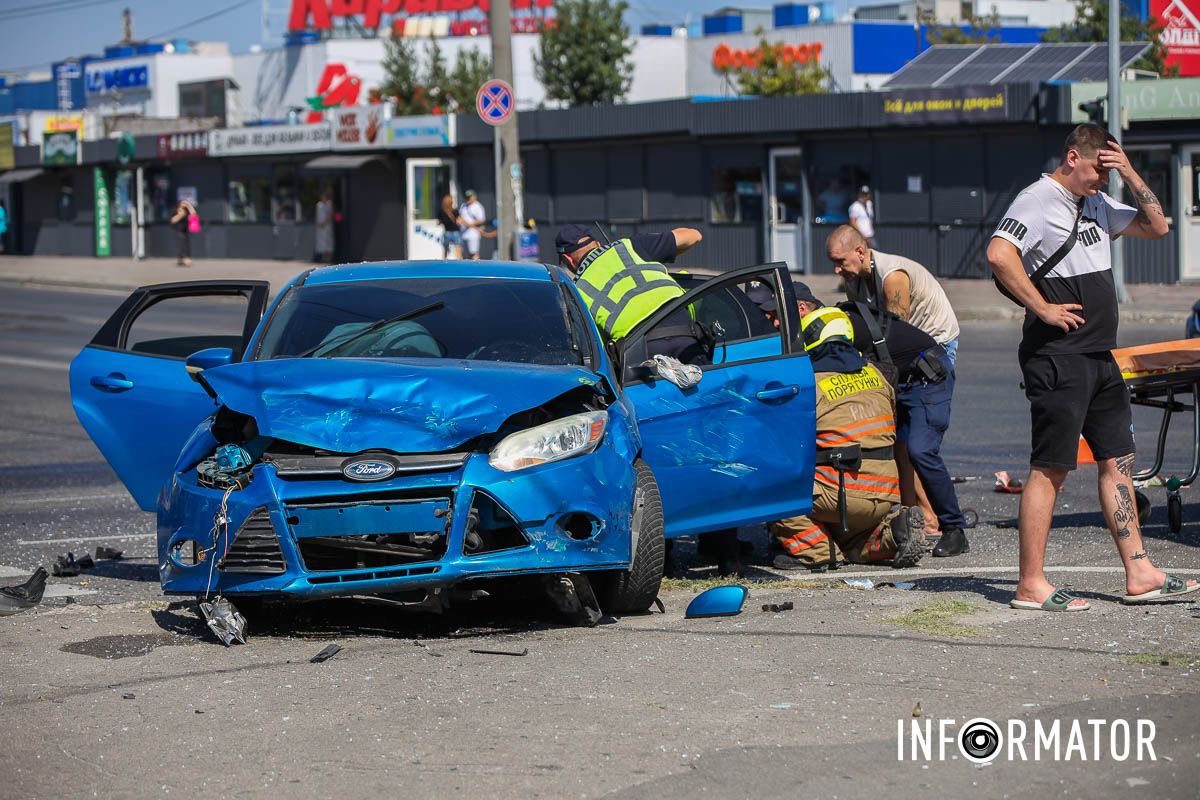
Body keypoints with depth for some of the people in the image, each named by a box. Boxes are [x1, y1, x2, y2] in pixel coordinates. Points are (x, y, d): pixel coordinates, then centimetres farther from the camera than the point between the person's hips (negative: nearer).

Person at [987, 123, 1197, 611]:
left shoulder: (1096, 204, 17)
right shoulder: (1038, 201, -10)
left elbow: (1156, 227, 20)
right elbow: (999, 255, -24)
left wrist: (1130, 176, 6)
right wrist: (1043, 309, -20)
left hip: (1099, 355, 9)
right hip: (1056, 356, -9)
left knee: (1117, 460, 9)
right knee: (1050, 469, -7)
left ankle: (1140, 575, 14)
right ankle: (1031, 586, -3)